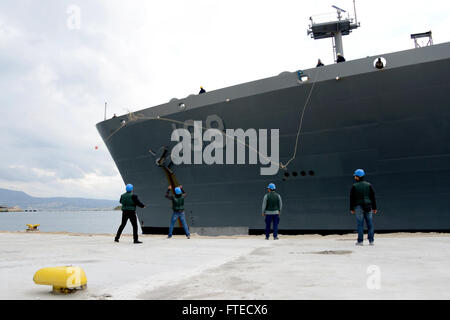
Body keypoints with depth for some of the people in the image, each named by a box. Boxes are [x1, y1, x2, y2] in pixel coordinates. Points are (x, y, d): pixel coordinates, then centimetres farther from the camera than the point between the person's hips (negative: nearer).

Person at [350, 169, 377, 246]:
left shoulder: (354, 186, -2)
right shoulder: (368, 185, 6)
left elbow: (352, 198, -1)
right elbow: (373, 197, 6)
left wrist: (351, 208, 6)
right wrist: (374, 208, 10)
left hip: (358, 207, -2)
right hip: (368, 207, 2)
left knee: (360, 224, 0)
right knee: (370, 224, 6)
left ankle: (360, 241, 1)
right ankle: (371, 241, 5)